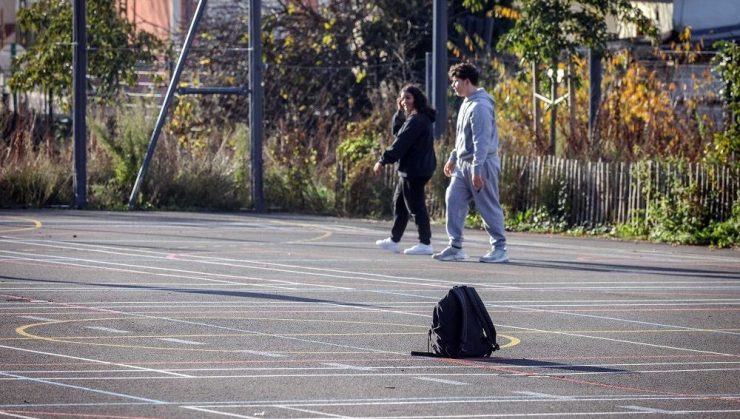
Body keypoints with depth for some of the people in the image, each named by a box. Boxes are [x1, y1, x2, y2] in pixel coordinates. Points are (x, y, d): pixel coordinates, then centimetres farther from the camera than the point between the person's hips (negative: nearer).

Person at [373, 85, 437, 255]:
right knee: (399, 202, 17)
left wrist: (383, 161, -19)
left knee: (415, 205, -6)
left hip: (415, 170, -11)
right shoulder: (416, 118, 16)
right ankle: (393, 241, 24)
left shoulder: (416, 120, -17)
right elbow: (398, 134, 21)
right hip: (411, 169, 11)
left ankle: (425, 243, -2)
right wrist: (399, 113, 11)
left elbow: (400, 144, -21)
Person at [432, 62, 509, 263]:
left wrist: (477, 169, -25)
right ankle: (455, 248, 5)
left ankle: (499, 249, 4)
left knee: (489, 207, -3)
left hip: (481, 164, -9)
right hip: (463, 164, 10)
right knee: (454, 201, 2)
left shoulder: (480, 106, -18)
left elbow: (481, 141, -22)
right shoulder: (467, 103, 14)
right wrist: (453, 158, 27)